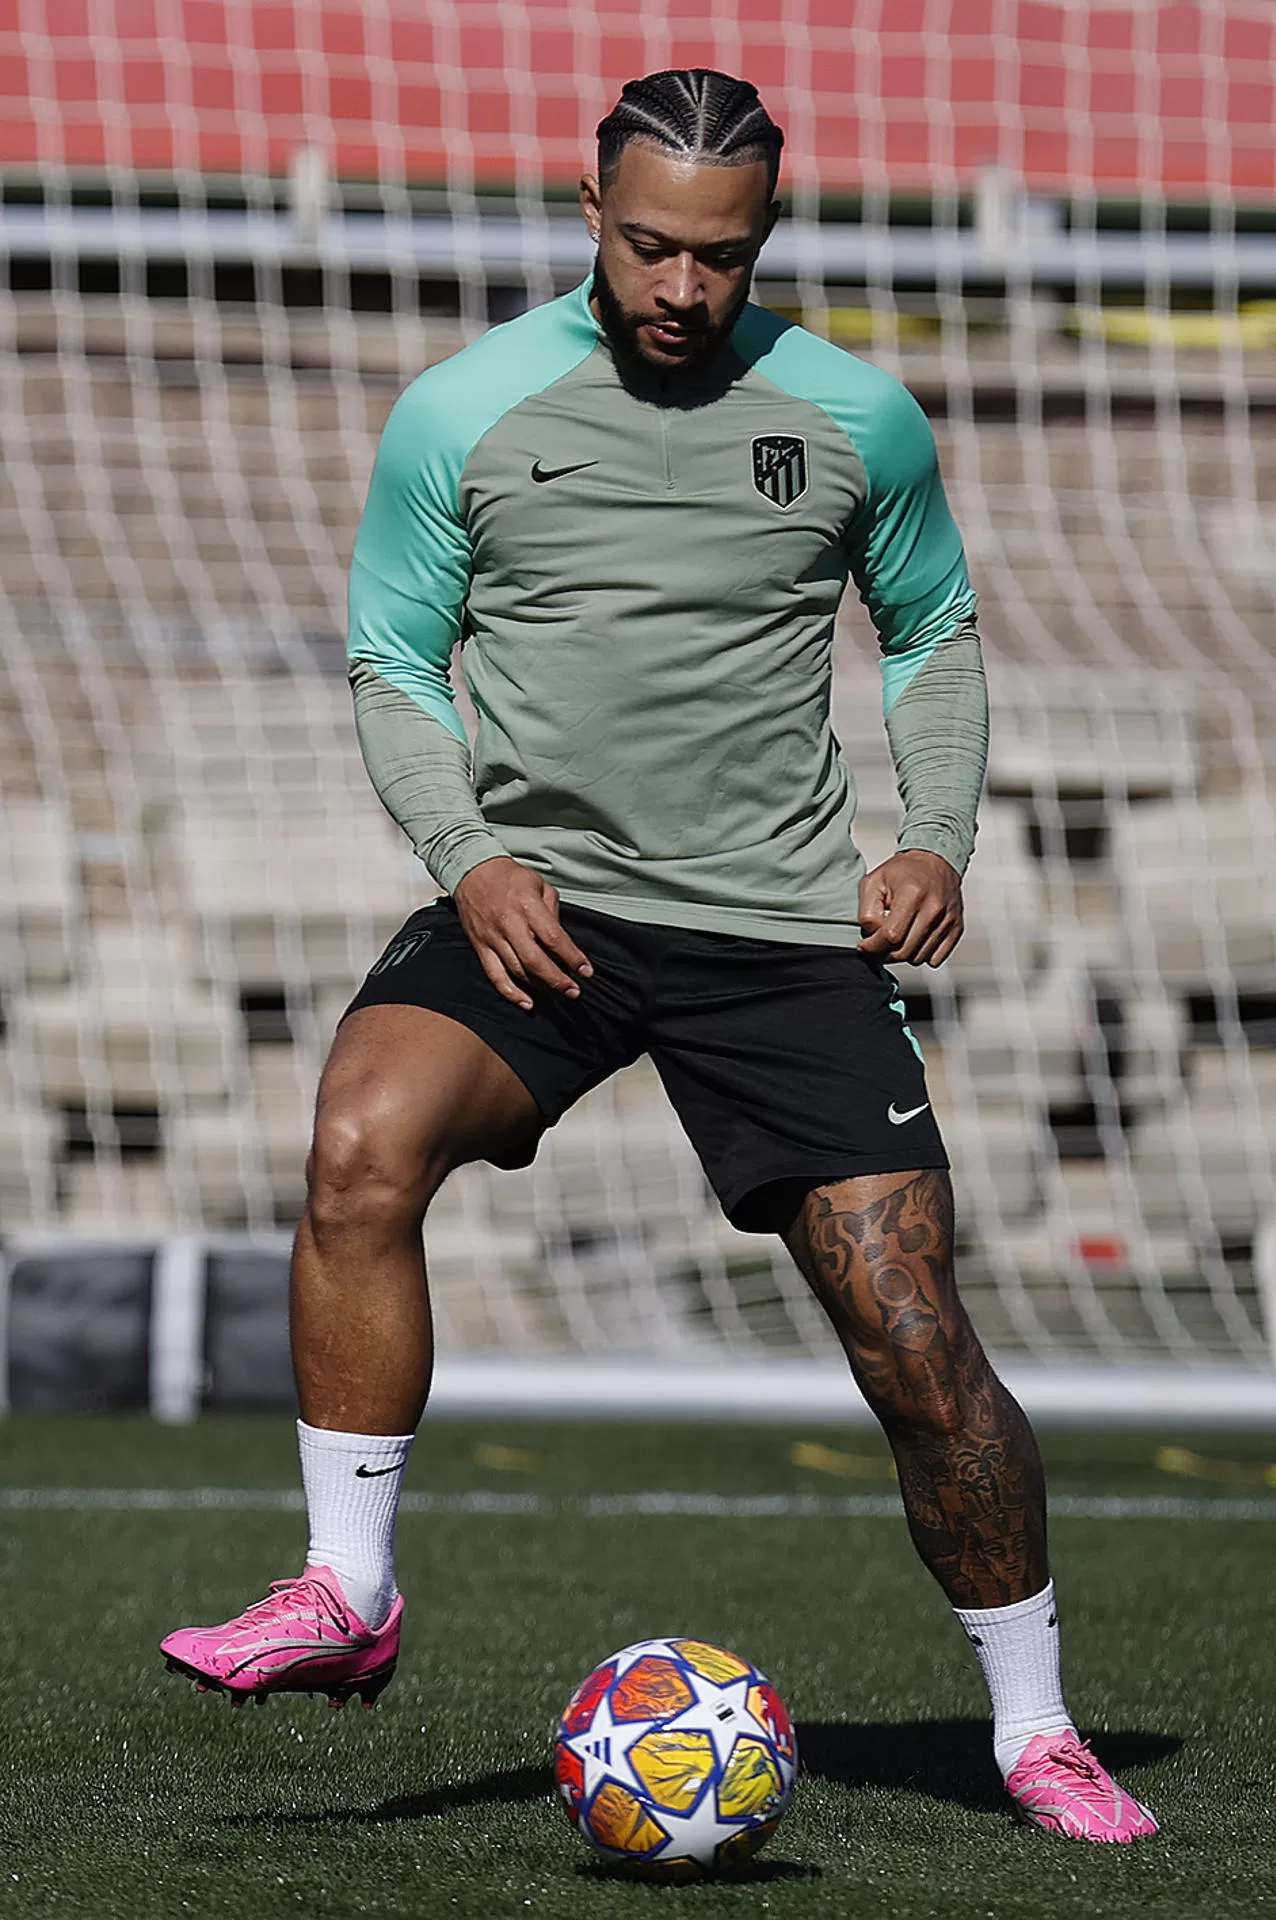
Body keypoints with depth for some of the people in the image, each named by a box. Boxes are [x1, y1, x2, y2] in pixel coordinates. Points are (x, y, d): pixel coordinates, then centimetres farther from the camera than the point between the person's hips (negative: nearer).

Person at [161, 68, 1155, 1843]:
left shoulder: (858, 418, 3)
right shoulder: (462, 413, 0)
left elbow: (933, 630, 17)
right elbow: (392, 662, 8)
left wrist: (938, 838, 1)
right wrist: (469, 857, -9)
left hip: (786, 930, 0)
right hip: (540, 907, 0)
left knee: (916, 1347, -5)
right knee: (362, 1150, -29)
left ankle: (1036, 1728, 13)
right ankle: (347, 1594, -18)